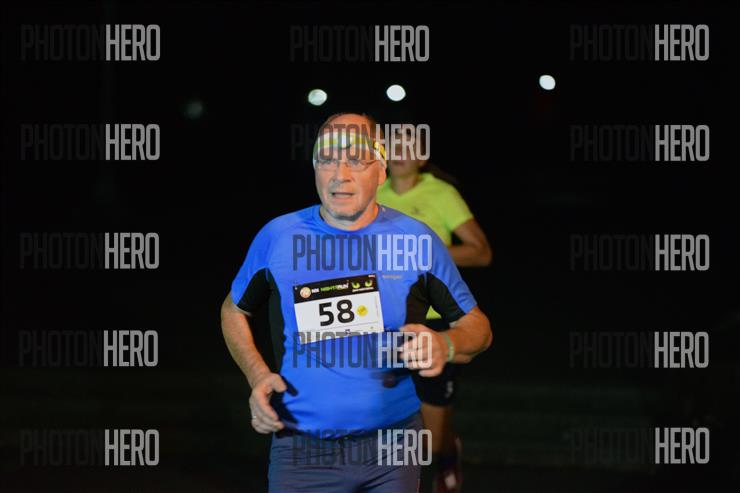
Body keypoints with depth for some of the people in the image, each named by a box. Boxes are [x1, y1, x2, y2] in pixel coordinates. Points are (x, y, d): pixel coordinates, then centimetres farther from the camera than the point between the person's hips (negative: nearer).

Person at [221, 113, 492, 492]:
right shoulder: (277, 237, -2)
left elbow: (477, 326, 6)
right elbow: (233, 310, 15)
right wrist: (257, 375, -1)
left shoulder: (417, 240, -2)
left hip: (392, 450, 1)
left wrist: (446, 346, -17)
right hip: (301, 453, 0)